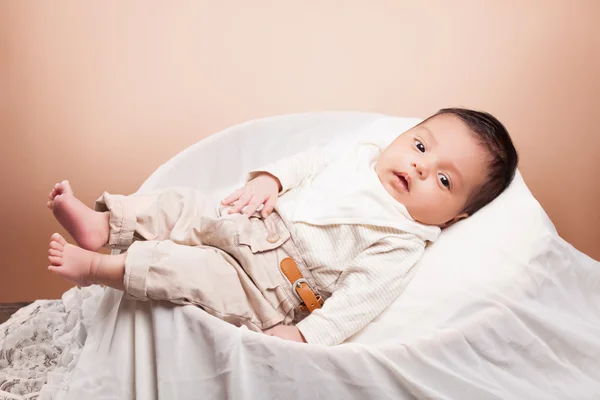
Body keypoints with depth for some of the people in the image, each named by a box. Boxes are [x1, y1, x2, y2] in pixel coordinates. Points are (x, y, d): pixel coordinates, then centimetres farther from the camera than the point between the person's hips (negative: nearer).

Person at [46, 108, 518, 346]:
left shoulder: (400, 246, -12)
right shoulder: (360, 157, 7)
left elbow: (358, 298, -20)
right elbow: (309, 161, 15)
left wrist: (302, 336, -28)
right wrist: (269, 179, -3)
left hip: (268, 290, -6)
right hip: (248, 223, 6)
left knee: (195, 272, -23)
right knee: (183, 202, -8)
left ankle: (96, 267, -14)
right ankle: (103, 223, -3)